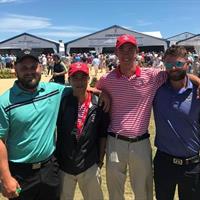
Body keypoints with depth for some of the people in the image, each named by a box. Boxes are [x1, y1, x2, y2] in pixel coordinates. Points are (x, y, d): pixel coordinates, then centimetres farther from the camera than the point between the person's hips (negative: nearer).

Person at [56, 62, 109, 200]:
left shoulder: (99, 104, -6)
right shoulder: (62, 102, -9)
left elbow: (103, 134, 3)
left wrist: (100, 159, 5)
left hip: (90, 165, 0)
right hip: (63, 164, 0)